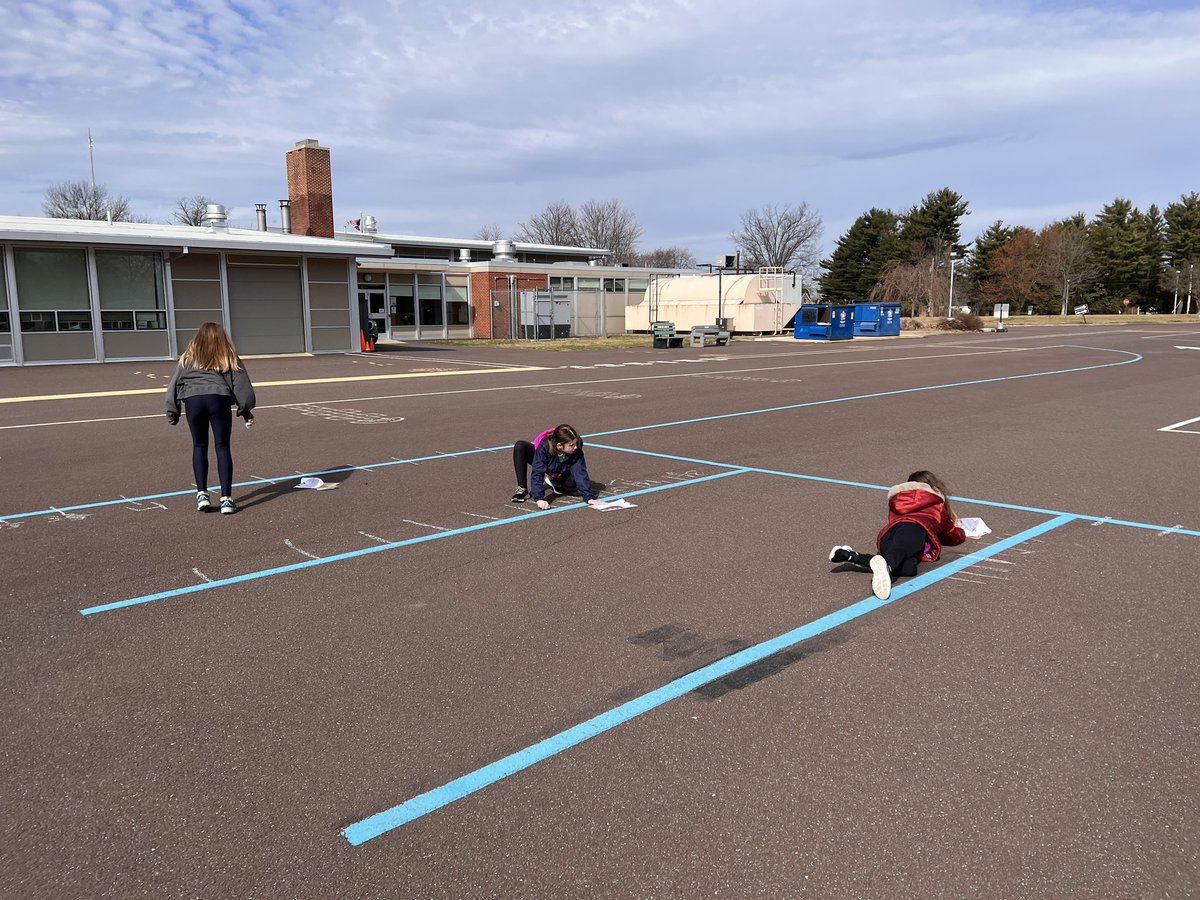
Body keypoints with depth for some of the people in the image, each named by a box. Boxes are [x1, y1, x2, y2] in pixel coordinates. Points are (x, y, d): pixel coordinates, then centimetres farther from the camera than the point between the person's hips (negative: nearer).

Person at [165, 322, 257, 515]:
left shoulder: (188, 357, 19)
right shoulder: (229, 357, 16)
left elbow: (174, 383, 16)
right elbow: (241, 383, 11)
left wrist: (172, 412, 20)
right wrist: (246, 411, 15)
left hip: (192, 400, 1)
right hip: (219, 399, -1)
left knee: (199, 446, 15)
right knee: (222, 447, 2)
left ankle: (202, 494, 9)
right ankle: (226, 498, -2)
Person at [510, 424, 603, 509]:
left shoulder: (576, 450, -34)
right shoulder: (544, 447, -39)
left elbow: (581, 473, -34)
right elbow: (537, 473, -42)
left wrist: (589, 497, -43)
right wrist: (539, 498, -52)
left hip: (561, 473, 1)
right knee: (520, 446, -30)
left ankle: (552, 483, 1)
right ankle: (522, 490, -22)